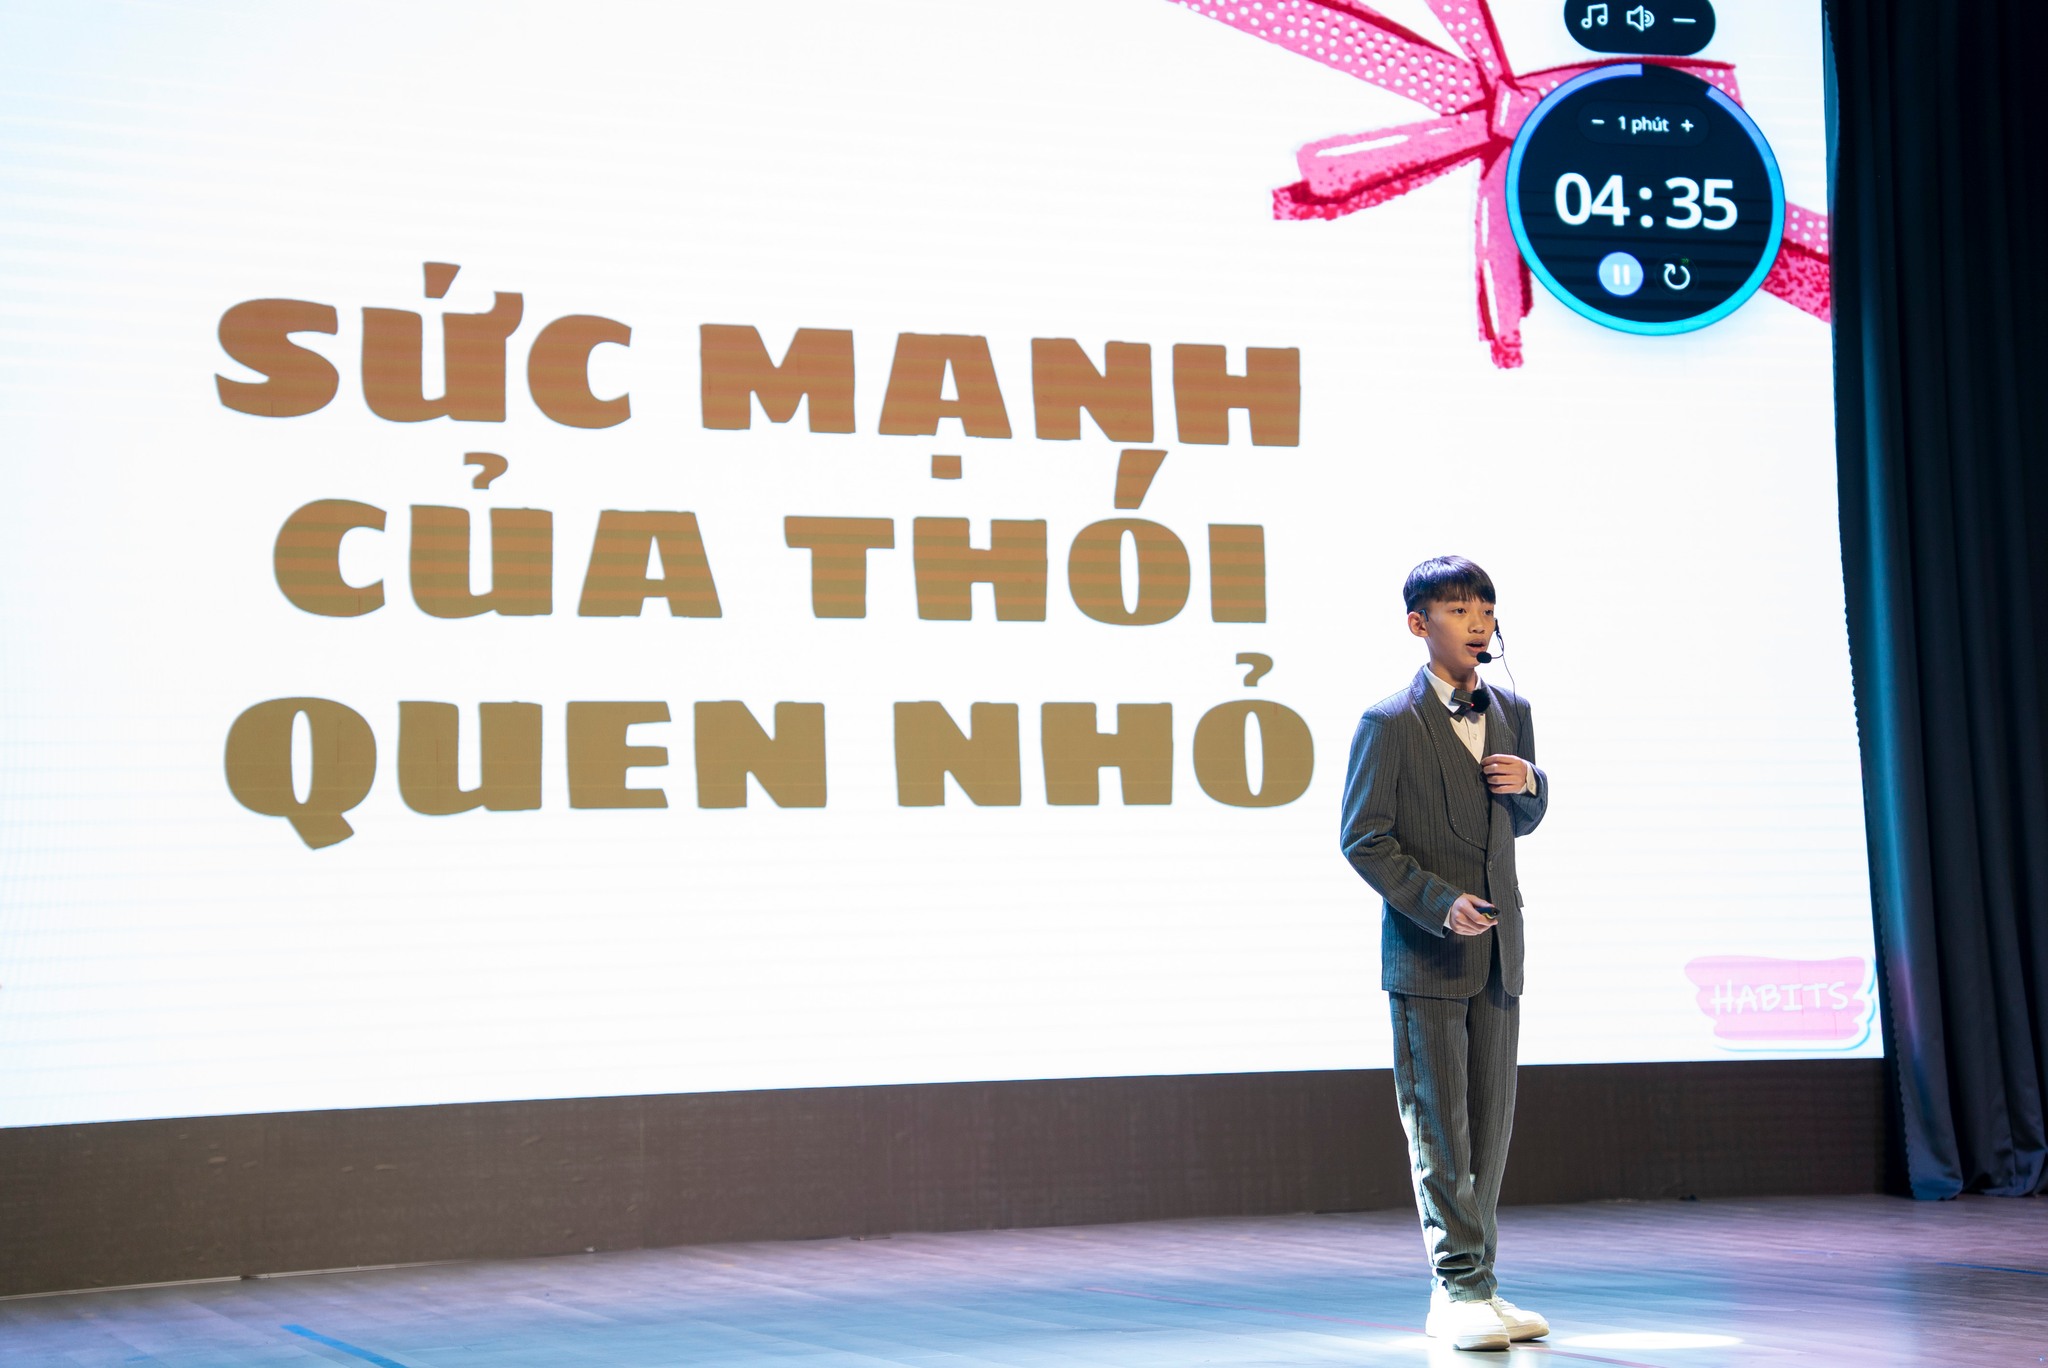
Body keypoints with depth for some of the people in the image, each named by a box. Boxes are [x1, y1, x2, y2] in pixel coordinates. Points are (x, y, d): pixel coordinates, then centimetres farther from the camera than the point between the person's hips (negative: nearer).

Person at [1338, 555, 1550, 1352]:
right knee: (1438, 1125, -4)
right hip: (1425, 953, -6)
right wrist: (1439, 902, -20)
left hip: (1497, 949, 6)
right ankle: (1461, 1291, 0)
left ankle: (1468, 1287, 15)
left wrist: (1531, 783, -1)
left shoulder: (1509, 714, 10)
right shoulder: (1389, 723, -8)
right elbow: (1363, 840, -9)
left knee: (1491, 1122, 8)